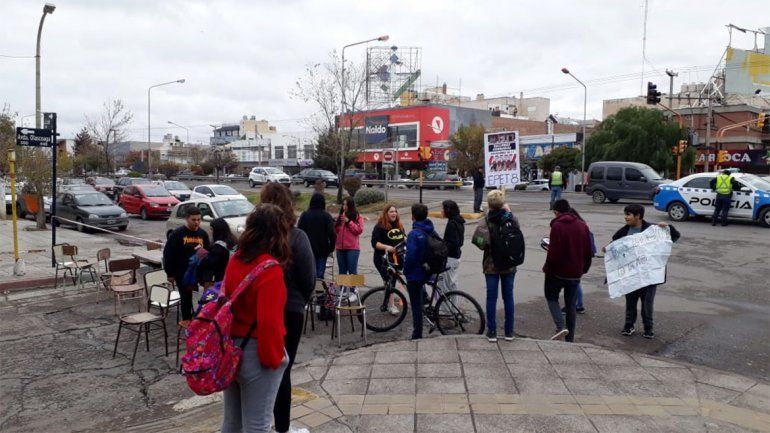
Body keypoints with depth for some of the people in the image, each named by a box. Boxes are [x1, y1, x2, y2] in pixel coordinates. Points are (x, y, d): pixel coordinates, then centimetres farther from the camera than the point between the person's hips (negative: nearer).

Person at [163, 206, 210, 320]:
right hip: (182, 274, -3)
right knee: (186, 298, 8)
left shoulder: (203, 234, 5)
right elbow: (168, 254, -7)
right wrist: (170, 273, -7)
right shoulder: (177, 233, -8)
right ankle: (187, 321, 21)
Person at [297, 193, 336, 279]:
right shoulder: (326, 216, -7)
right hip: (322, 250, -2)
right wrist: (331, 248, -1)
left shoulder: (304, 215, -1)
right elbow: (332, 234, -12)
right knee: (320, 273, 4)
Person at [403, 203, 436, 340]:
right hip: (428, 272, 6)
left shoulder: (414, 234, -19)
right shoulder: (432, 232, 2)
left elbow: (410, 256, -24)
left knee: (416, 304, 2)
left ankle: (417, 335, 8)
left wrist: (405, 270, -9)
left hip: (415, 273, -6)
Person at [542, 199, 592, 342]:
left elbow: (554, 252, -18)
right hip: (576, 273, 5)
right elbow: (588, 251, 8)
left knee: (551, 297, 14)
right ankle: (570, 338, 18)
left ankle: (561, 327, -7)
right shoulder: (583, 226, 5)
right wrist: (584, 268, 18)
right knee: (570, 304, 15)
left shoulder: (557, 226, -14)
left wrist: (547, 268, -5)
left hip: (558, 271, -5)